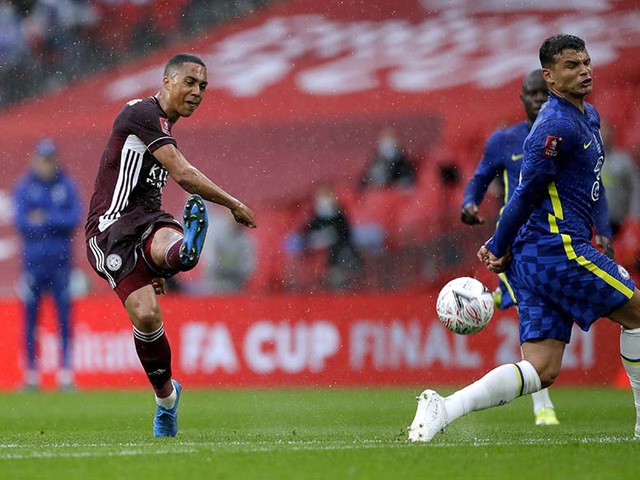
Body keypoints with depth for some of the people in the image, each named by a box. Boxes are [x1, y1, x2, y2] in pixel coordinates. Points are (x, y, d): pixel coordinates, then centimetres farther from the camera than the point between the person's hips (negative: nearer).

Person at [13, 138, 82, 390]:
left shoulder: (66, 185, 7)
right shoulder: (24, 187, 4)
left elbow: (75, 218, -3)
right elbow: (21, 221, -5)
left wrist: (44, 219, -11)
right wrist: (57, 222, -11)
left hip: (61, 258, 0)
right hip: (33, 258, 0)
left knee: (64, 315, -2)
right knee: (30, 316, 0)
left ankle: (66, 371, 0)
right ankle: (31, 374, 4)